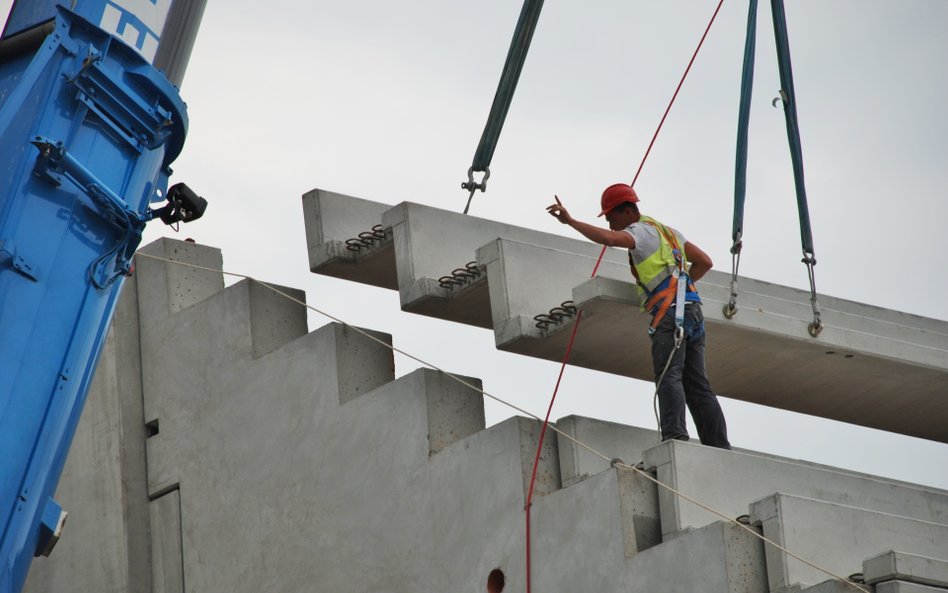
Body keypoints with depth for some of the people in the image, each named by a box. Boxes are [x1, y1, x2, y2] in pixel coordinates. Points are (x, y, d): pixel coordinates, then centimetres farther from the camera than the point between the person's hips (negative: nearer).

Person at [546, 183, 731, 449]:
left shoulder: (641, 231, 2)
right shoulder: (668, 231, 28)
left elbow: (608, 238, -19)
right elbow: (705, 262, 28)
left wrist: (570, 221, -17)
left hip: (670, 311, -9)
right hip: (692, 310, 9)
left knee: (668, 376, -18)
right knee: (697, 384, 5)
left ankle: (675, 435, -33)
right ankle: (719, 447, -2)